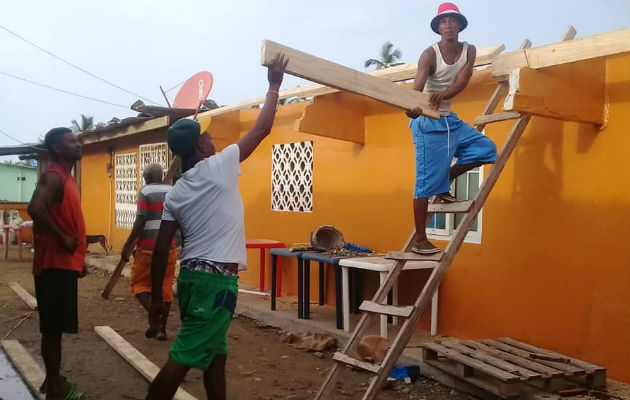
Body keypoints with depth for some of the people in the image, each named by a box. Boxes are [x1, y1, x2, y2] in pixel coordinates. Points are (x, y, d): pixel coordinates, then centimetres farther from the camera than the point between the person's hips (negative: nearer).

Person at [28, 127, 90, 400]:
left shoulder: (67, 178, 17)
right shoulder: (53, 176, -13)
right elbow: (36, 208, -30)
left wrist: (78, 256, 19)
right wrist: (61, 239, -22)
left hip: (65, 263, 10)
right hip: (55, 264, -9)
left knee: (57, 326, 15)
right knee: (52, 327, -3)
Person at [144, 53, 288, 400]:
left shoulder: (175, 193, 8)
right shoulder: (219, 167, -8)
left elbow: (161, 250, 7)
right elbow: (262, 128, -1)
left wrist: (156, 297, 14)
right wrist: (274, 85, 11)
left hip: (191, 275, 8)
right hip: (216, 279, -8)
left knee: (215, 353, 19)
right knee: (182, 359, -5)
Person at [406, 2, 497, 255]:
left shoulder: (469, 51, 2)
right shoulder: (430, 55, -16)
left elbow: (462, 81, -12)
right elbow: (417, 86, -32)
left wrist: (442, 95, -34)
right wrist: (413, 107, -55)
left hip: (450, 120, 7)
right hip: (428, 122, -7)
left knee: (486, 149, 3)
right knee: (427, 182, -6)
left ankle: (444, 184, 13)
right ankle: (419, 240, 2)